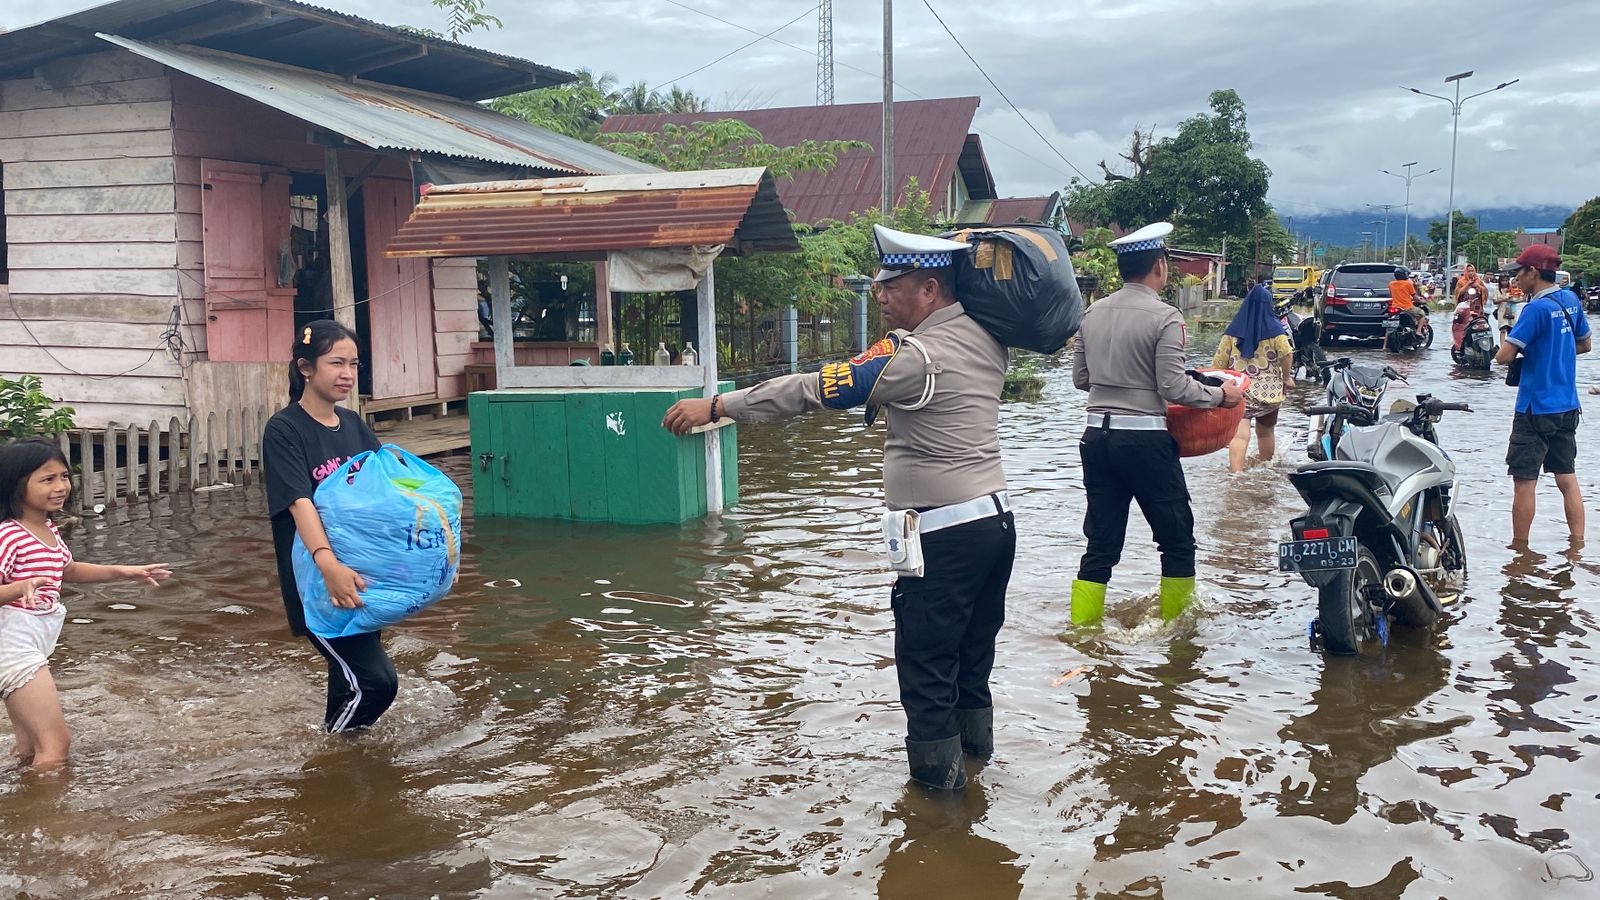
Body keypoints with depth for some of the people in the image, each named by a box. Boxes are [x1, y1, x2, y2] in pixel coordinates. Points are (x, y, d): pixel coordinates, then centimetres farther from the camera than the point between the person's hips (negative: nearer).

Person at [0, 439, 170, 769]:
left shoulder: (49, 531, 9)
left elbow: (67, 571, 27)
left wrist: (123, 572, 22)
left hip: (33, 650, 10)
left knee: (32, 749, 18)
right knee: (55, 744, -12)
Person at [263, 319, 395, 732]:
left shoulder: (353, 425, 9)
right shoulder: (284, 430, -12)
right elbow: (300, 503, -24)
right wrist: (327, 563, -41)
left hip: (360, 572, 6)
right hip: (316, 580, -6)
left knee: (353, 669, 13)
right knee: (375, 681, -10)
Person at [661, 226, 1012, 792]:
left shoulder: (915, 357, -19)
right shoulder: (983, 336, 4)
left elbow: (810, 390, -19)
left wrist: (715, 406, -14)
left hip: (946, 536, -9)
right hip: (996, 517, 9)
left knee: (925, 661, 6)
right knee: (973, 647, 23)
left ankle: (937, 765, 16)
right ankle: (974, 737, 38)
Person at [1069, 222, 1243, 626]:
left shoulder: (1093, 313, 6)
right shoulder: (1165, 318, -11)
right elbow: (1174, 388, -14)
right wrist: (1220, 394, 0)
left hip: (1097, 436, 6)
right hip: (1145, 440, -6)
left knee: (1101, 544, 11)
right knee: (1177, 539, 11)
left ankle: (1082, 627, 10)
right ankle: (1174, 624, 18)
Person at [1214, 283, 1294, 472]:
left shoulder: (1233, 330, 1)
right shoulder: (1274, 329, -2)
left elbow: (1219, 361, 0)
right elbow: (1287, 353, -15)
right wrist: (1287, 378, -1)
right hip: (1269, 390, 1)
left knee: (1240, 434, -13)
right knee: (1266, 431, 21)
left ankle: (1236, 471, -30)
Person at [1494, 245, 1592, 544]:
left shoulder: (1536, 309, -17)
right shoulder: (1570, 301, 7)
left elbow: (1504, 356, -21)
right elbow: (1584, 345, 21)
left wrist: (1507, 339, -1)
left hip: (1536, 407, -8)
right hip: (1568, 407, 8)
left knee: (1524, 481, 0)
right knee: (1567, 477, 12)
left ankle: (1520, 547, 6)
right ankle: (1578, 546, 13)